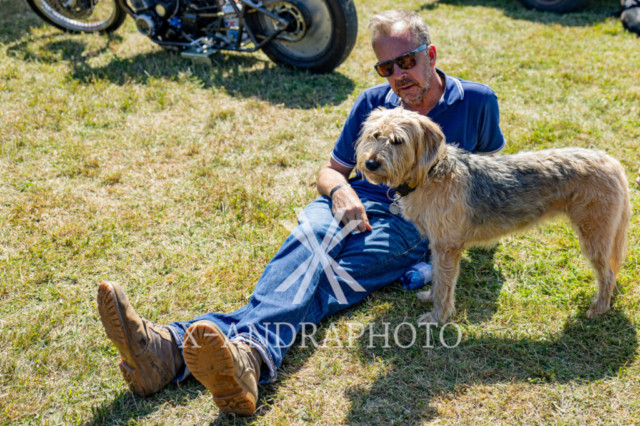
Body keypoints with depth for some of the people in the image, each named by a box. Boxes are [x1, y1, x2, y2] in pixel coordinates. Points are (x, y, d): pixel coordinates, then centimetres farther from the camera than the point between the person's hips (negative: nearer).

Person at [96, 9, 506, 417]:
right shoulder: (372, 102, 14)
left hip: (410, 225, -2)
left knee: (325, 280, -32)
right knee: (303, 254, -33)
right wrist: (340, 190, -6)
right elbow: (331, 170, 18)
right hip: (352, 204, 2)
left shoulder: (476, 101, 8)